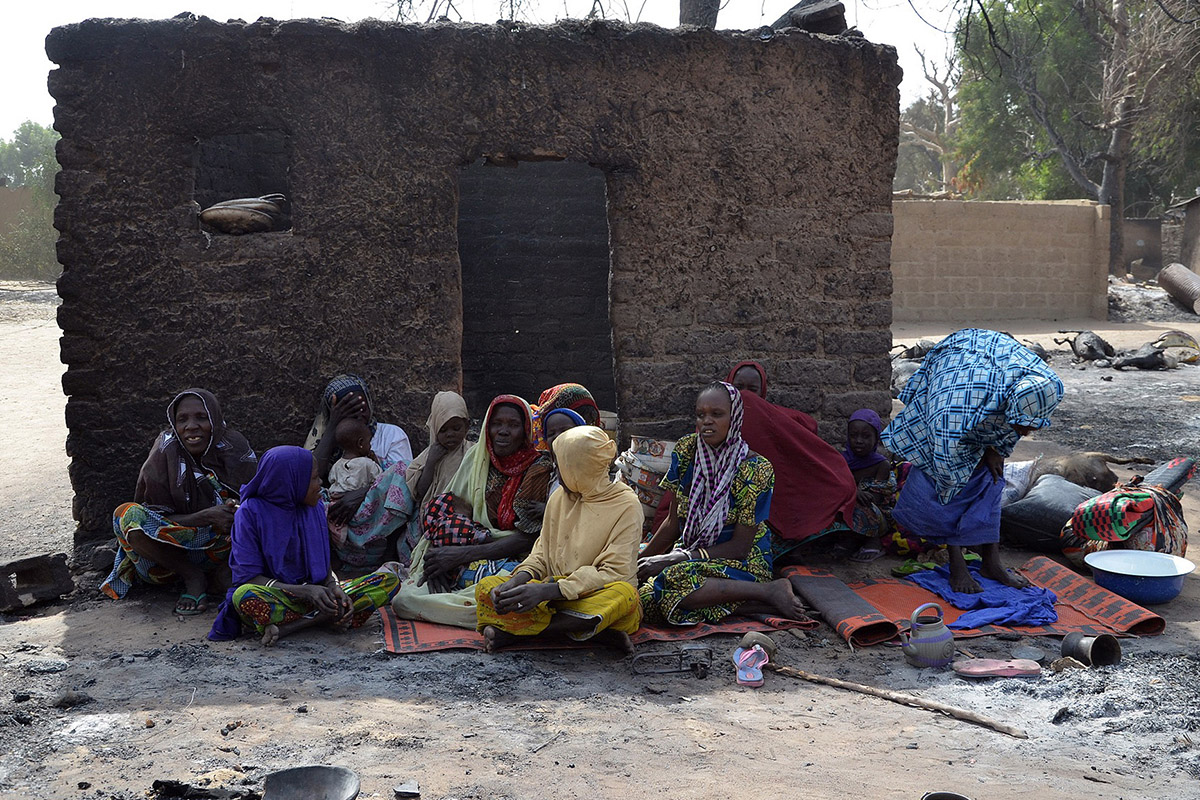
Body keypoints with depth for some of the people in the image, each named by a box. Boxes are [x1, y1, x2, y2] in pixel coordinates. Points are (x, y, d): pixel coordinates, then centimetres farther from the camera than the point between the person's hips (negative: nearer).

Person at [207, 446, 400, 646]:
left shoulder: (316, 508, 5)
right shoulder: (251, 512, -10)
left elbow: (323, 561, 11)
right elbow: (249, 577, -13)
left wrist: (333, 587, -13)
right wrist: (304, 591, -27)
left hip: (315, 591, 5)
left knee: (390, 580, -15)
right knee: (244, 596, -39)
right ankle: (324, 619, -22)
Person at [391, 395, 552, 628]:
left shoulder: (539, 469, -3)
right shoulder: (477, 457, 11)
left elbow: (526, 539, -10)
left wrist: (459, 554, -17)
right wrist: (437, 553, -14)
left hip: (510, 561, -4)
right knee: (404, 599, -20)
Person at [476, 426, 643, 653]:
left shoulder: (626, 505, -9)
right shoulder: (559, 498, 10)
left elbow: (615, 573, -16)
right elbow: (542, 552, 12)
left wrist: (548, 590, -25)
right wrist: (517, 581, -12)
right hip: (555, 594, 5)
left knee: (624, 595, -39)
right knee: (486, 588, -15)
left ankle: (515, 631, -28)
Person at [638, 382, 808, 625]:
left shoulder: (755, 469, -14)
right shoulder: (686, 450, 1)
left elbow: (739, 547, -14)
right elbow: (674, 522, 9)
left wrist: (671, 559, -20)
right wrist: (640, 560, 0)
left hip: (743, 564, -6)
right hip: (692, 555, 6)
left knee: (675, 580, -36)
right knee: (646, 599, -26)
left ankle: (769, 591, -19)